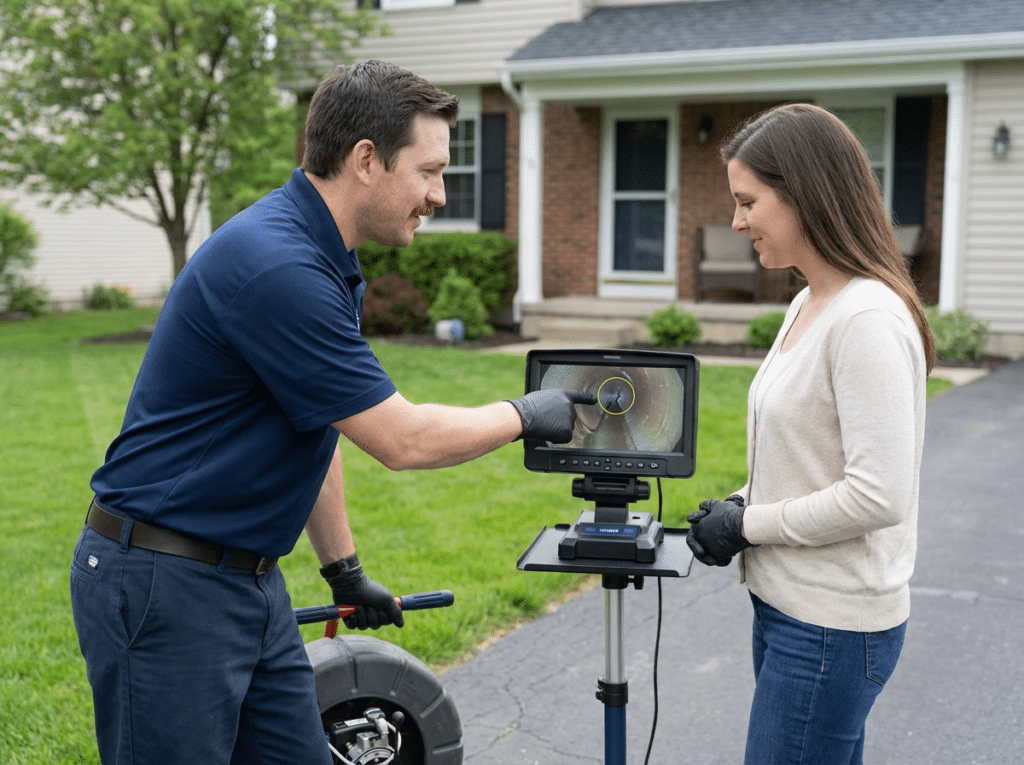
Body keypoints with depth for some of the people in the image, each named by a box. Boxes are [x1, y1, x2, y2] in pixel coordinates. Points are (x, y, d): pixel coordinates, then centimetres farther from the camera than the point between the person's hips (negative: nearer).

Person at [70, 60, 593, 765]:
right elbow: (403, 439, -20)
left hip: (250, 575, 9)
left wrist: (344, 568, 21)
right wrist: (523, 416, -4)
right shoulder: (275, 266, -25)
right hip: (163, 582, -9)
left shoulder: (323, 260, 9)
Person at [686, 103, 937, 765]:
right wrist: (740, 505, 4)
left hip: (832, 628, -9)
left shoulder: (868, 319, -21)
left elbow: (877, 496, -25)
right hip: (790, 607, 9)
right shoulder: (809, 305, 10)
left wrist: (747, 525, -15)